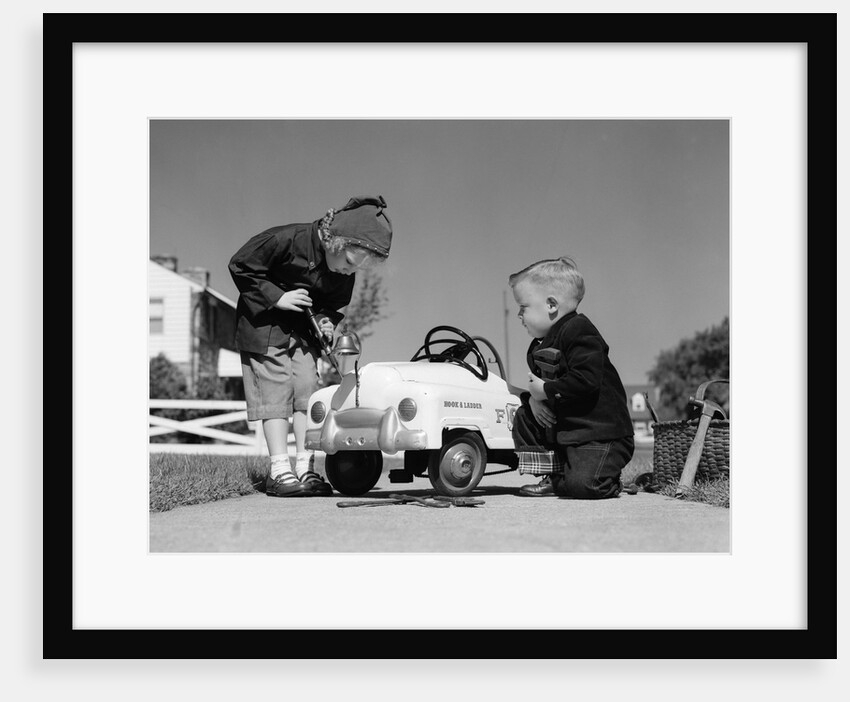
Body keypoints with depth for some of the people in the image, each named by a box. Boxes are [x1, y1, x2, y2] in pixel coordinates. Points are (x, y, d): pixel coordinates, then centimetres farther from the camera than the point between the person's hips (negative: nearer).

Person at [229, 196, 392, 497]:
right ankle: (279, 470, -8)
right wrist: (276, 297, -23)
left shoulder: (344, 274, -7)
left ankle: (305, 468, 1)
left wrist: (327, 319, -12)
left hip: (305, 328, 5)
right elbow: (240, 266, -17)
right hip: (265, 323, -5)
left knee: (309, 389, -4)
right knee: (276, 390, -10)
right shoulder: (287, 240, -25)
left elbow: (335, 303, 10)